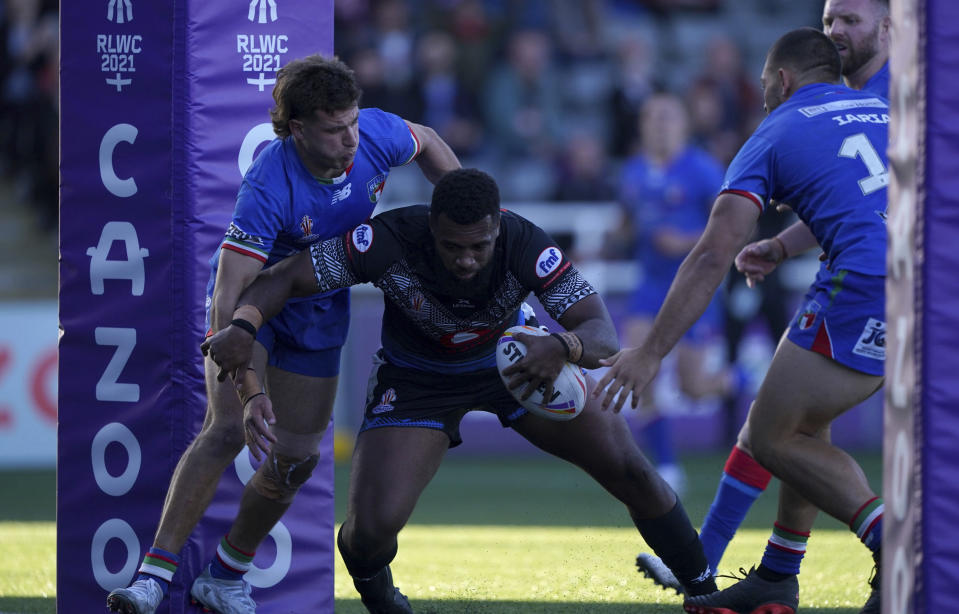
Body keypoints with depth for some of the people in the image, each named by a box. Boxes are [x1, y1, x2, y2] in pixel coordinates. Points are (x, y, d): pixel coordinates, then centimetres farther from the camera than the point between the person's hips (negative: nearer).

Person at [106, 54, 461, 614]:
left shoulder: (376, 134, -22)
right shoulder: (270, 186, -37)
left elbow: (426, 143, 6)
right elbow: (228, 297, -41)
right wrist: (240, 394, -49)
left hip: (320, 314, 5)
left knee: (299, 458, 3)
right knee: (227, 430, -24)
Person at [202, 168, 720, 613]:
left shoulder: (525, 246, -32)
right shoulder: (390, 240, -34)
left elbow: (602, 334, -35)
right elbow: (284, 279, -28)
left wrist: (563, 348, -59)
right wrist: (243, 324, -49)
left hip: (515, 357, 1)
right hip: (416, 374, -1)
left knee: (627, 469, -7)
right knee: (372, 526, -20)